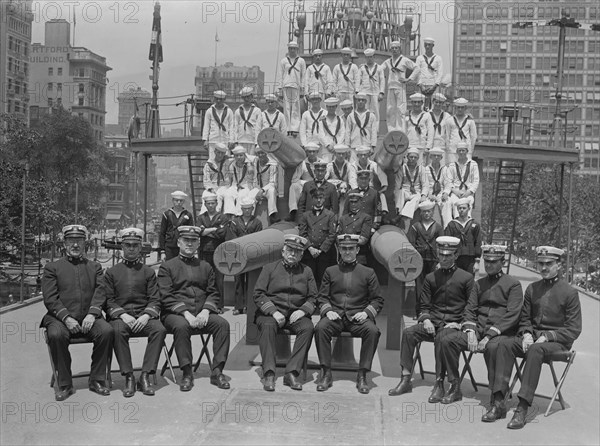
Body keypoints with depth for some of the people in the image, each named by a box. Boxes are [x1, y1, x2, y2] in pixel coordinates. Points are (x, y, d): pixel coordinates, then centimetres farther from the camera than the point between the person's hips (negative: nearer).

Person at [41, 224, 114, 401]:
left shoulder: (95, 267, 18)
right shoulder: (52, 267, 11)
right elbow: (50, 298, 0)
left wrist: (92, 314, -13)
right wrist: (66, 318, -15)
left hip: (88, 318, 2)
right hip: (60, 318, -1)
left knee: (107, 331, -28)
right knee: (56, 334, -34)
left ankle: (97, 380, -13)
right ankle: (64, 384, -17)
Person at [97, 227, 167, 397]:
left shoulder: (148, 272, 14)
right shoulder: (112, 272, 12)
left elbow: (155, 300, 7)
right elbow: (106, 299, 4)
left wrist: (146, 316, -13)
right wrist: (122, 314, -13)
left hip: (144, 316, 1)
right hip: (120, 316, -1)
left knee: (160, 329, -30)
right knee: (118, 331, -35)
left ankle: (145, 376, -26)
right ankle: (129, 377, -27)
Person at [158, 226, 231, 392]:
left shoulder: (205, 267, 19)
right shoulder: (167, 267, 6)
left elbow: (213, 293, 13)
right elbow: (166, 297, -5)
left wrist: (205, 311, -8)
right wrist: (186, 314, -18)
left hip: (202, 314, 3)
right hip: (175, 314, -3)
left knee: (222, 323, -24)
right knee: (181, 326, -36)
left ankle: (217, 371, -20)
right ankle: (187, 374, -24)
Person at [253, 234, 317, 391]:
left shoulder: (306, 271, 14)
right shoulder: (269, 268, 9)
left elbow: (312, 298, 11)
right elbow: (258, 294, 1)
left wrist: (303, 310, -10)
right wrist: (273, 312, -14)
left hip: (296, 313, 1)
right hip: (270, 311, -1)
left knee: (308, 327, -30)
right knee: (267, 325, -35)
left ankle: (291, 373, -29)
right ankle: (268, 373, -34)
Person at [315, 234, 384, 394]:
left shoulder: (368, 273, 12)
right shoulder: (330, 271, 16)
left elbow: (378, 300, 11)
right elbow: (322, 297, 14)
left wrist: (366, 312, -7)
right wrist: (327, 310, -7)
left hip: (358, 316, 0)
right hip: (335, 315, 1)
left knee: (373, 331, -32)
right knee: (320, 328, -32)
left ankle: (362, 375, -21)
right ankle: (326, 373, -21)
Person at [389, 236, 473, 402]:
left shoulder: (466, 278, 3)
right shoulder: (431, 278, 14)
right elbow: (424, 306, 16)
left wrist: (459, 324, -11)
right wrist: (426, 319, -5)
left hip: (454, 325, -4)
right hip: (432, 323, 4)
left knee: (441, 338, -36)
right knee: (408, 332, -22)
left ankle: (439, 384, -29)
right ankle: (406, 379, -19)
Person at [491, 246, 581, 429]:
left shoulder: (569, 292, -4)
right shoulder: (532, 289, 11)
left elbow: (573, 330, -6)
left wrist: (547, 336, -17)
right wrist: (527, 334, -5)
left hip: (557, 342, -5)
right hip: (532, 337, 5)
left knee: (535, 350, -37)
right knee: (505, 345, -24)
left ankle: (522, 408, -39)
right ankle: (498, 402, -29)